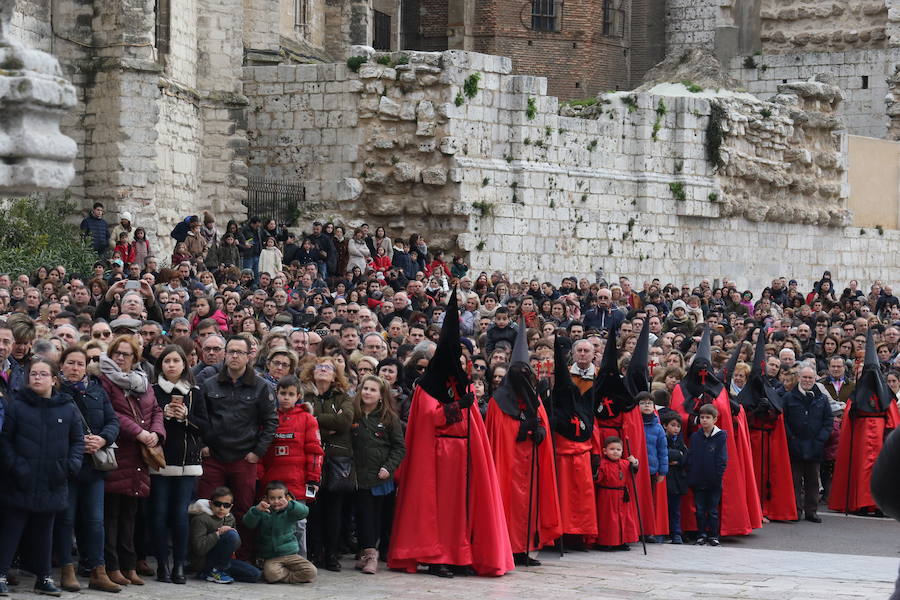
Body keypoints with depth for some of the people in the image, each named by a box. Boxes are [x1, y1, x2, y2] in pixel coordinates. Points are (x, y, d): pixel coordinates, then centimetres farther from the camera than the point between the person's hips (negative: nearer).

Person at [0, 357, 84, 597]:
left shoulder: (68, 410, 4)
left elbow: (78, 440, 11)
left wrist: (73, 463, -4)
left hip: (52, 485, 3)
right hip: (20, 484, -3)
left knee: (44, 531, 13)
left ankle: (43, 577, 21)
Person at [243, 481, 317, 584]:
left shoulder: (289, 513, 4)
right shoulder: (262, 513, 4)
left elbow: (304, 511, -16)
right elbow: (248, 522, -12)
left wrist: (289, 505, -36)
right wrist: (256, 510, -33)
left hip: (290, 554, 1)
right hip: (270, 558, -1)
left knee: (311, 571, -19)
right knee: (271, 573, -34)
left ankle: (284, 576, -1)